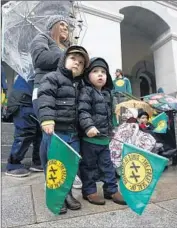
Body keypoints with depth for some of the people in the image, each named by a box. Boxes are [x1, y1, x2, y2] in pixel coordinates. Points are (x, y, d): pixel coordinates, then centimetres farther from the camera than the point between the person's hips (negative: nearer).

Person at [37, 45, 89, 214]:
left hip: (74, 132, 7)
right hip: (55, 131, -7)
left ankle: (67, 193, 33)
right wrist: (47, 119, -30)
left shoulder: (81, 85, 20)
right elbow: (45, 99, -17)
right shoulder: (52, 77, -2)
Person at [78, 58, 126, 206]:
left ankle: (111, 190, 29)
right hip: (89, 138, -7)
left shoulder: (107, 94, 15)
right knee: (89, 166, 7)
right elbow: (83, 111, -20)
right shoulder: (86, 91, -8)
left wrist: (111, 129, 27)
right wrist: (88, 126, -33)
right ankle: (89, 191, 23)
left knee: (107, 165, 16)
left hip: (104, 138, 7)